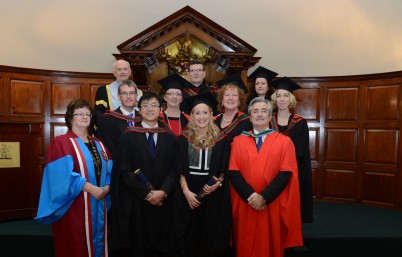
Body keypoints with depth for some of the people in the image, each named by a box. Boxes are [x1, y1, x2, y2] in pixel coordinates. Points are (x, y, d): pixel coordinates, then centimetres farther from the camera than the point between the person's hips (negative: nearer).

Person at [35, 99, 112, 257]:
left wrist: (107, 187, -9)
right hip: (74, 207, -6)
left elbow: (109, 171, 10)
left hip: (98, 206, 6)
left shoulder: (98, 145, 14)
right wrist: (90, 188, -23)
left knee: (97, 244, 14)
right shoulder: (61, 143, -6)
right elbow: (63, 174, -18)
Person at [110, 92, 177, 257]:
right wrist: (147, 193, -13)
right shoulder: (129, 136, 1)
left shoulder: (170, 138, 8)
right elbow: (125, 170, -6)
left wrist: (162, 191, -13)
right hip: (135, 202, -2)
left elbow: (174, 169, 2)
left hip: (162, 201, 2)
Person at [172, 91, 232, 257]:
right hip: (187, 194, 0)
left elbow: (224, 169, 3)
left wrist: (218, 183, -15)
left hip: (213, 194, 0)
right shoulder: (184, 139, 0)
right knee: (188, 235, 8)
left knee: (210, 235, 9)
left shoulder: (221, 140, 0)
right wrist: (186, 191, -12)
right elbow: (179, 169, -1)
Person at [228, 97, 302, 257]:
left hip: (273, 206, -1)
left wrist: (264, 197, -16)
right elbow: (233, 173, -3)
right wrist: (250, 196, -16)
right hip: (245, 205, 1)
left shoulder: (284, 142, 1)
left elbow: (286, 173, -8)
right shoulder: (238, 141, 4)